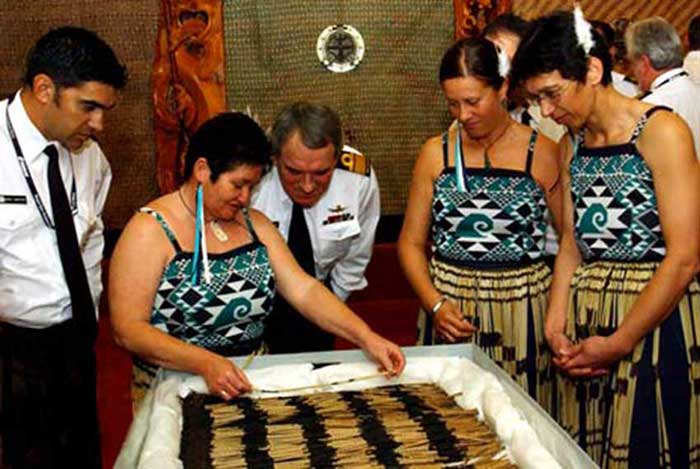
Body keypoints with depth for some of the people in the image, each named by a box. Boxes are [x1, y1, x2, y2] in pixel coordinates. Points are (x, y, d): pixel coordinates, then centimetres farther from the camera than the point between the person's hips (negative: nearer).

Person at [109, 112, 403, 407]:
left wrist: (367, 339, -11)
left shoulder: (254, 224, 9)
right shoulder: (150, 230, -9)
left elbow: (303, 290, 2)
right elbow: (128, 330, -15)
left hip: (253, 382, 5)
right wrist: (206, 364, -28)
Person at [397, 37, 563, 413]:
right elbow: (411, 243, 5)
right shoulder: (436, 154, 3)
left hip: (522, 307, -1)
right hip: (450, 307, 2)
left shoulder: (540, 152, -2)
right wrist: (435, 305, -8)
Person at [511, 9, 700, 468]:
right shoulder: (572, 145, 10)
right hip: (584, 321, 6)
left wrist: (619, 343, -13)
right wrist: (555, 326, 0)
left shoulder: (661, 132, -12)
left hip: (655, 319, -6)